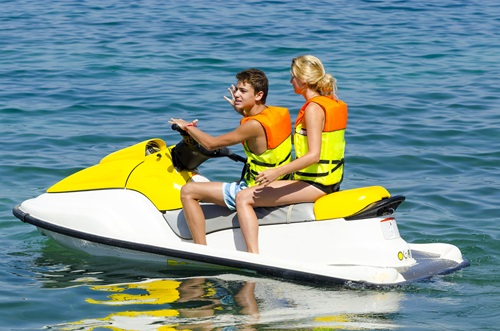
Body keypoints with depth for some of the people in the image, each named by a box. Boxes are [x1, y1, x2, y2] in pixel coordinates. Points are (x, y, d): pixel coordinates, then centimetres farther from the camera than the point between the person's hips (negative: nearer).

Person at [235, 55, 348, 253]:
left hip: (314, 184, -10)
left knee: (244, 198, -11)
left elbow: (313, 156, -25)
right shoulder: (333, 103, 11)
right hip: (332, 182, 10)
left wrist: (277, 172, -28)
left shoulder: (314, 108, -18)